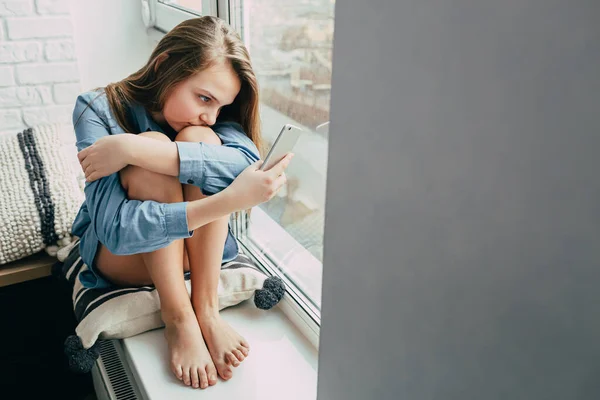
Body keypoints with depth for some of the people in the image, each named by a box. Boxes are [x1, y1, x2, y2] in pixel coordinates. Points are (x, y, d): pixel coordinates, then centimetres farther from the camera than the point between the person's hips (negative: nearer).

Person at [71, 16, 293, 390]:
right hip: (121, 257, -2)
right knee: (155, 146, -30)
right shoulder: (98, 110, -19)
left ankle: (206, 309, -23)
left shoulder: (207, 123, -9)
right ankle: (179, 318, -26)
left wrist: (134, 148, -39)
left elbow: (249, 161, -33)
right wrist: (226, 201, -46)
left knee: (198, 139, -25)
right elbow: (116, 229, -33)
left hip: (198, 247, 3)